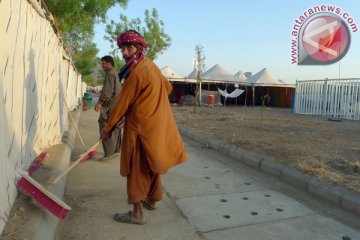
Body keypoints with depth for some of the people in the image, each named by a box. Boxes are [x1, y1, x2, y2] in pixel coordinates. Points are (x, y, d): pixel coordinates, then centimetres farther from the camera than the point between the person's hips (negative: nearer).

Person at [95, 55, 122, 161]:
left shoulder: (110, 73, -10)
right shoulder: (116, 73, 22)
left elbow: (108, 90, -22)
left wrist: (100, 102, -29)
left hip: (111, 105, -11)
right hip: (117, 104, 11)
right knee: (115, 128, 16)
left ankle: (109, 153, -12)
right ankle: (116, 149, 25)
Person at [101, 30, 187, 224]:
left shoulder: (137, 72, -18)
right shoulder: (151, 65, 9)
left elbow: (123, 103, -14)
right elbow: (167, 87, 21)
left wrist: (107, 128, -5)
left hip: (141, 126, -9)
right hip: (157, 124, 9)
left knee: (137, 168, 1)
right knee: (150, 165, 20)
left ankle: (137, 213, 8)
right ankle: (152, 199, 35)